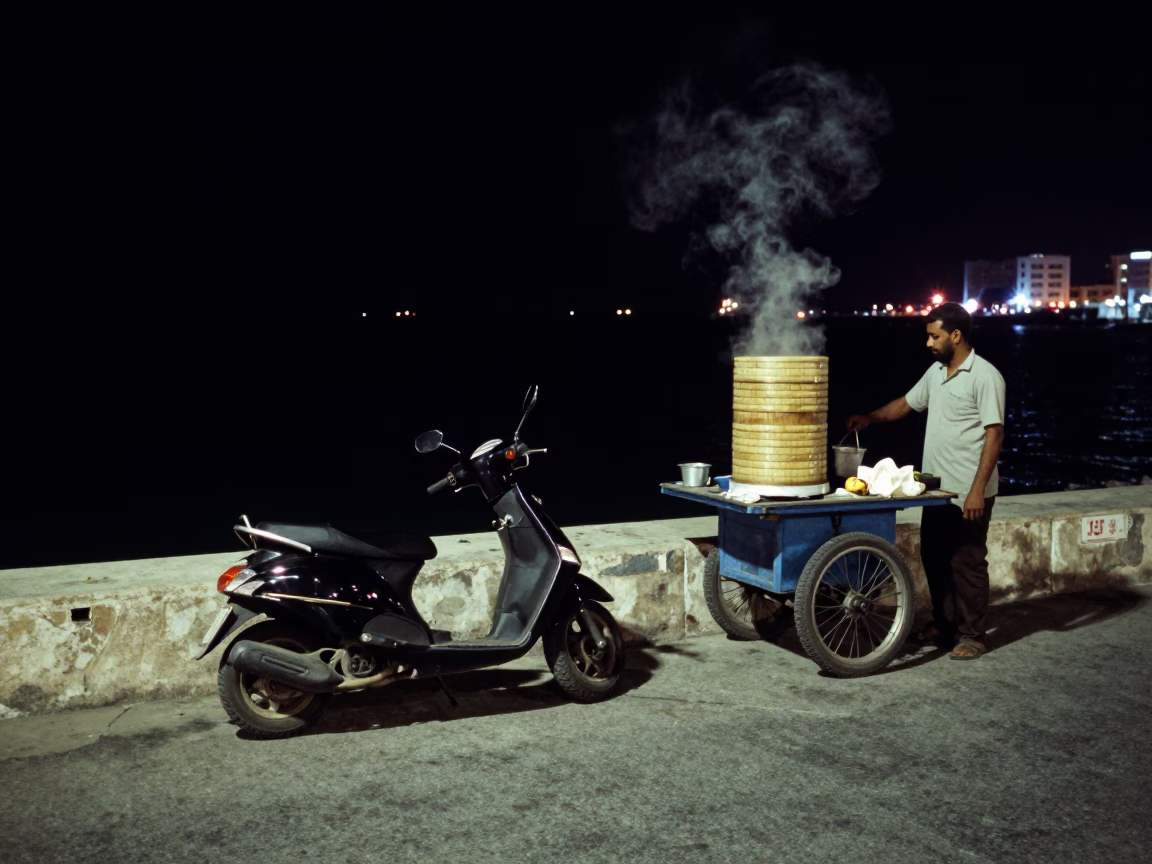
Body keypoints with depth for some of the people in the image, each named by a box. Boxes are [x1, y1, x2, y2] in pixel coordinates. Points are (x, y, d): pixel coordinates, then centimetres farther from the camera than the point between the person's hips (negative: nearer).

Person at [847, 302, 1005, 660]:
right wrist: (869, 418, 8)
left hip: (968, 493, -8)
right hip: (937, 489, 8)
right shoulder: (936, 372, 10)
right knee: (934, 558, 14)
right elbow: (906, 403, 24)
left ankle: (973, 635, 12)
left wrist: (978, 490, -23)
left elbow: (994, 435, -18)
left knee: (967, 563, 0)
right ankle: (944, 625, 28)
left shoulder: (985, 377, -15)